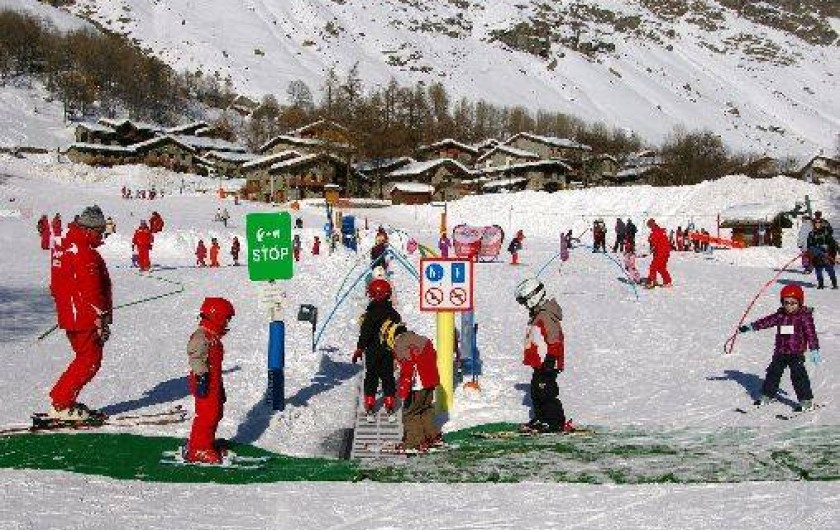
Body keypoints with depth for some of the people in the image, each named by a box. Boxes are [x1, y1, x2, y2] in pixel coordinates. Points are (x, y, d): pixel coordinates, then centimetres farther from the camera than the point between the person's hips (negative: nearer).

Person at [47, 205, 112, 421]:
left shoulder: (63, 245, 12)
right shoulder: (84, 253, -19)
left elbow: (57, 284, 21)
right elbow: (91, 291, -21)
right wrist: (101, 321, -16)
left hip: (69, 313, 10)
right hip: (85, 317, -10)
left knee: (85, 358, 18)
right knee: (90, 361, -3)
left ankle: (65, 400, 20)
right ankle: (61, 405, -2)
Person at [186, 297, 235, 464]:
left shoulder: (214, 337, 17)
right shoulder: (201, 337, -16)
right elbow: (196, 358, -22)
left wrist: (220, 386, 28)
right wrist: (201, 378, -26)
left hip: (214, 383, 10)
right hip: (205, 383, -10)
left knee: (216, 413, 16)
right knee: (206, 415, -10)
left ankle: (208, 443, 28)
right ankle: (198, 449, -6)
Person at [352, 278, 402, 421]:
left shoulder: (371, 314, -15)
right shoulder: (393, 313, 1)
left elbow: (365, 334, -16)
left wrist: (359, 349, -9)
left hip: (372, 352, -4)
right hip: (388, 352, 4)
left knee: (371, 379, 5)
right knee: (388, 378, 11)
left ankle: (370, 409, 3)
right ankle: (390, 410, 11)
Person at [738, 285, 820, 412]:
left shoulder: (804, 316, -7)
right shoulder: (780, 315, 7)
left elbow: (811, 333, -9)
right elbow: (766, 321, 10)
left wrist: (814, 349, -13)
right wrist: (751, 327, 5)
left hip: (796, 353, -6)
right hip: (780, 352, 6)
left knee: (798, 375, -9)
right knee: (773, 372, 12)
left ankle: (806, 401, -1)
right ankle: (766, 396, 26)